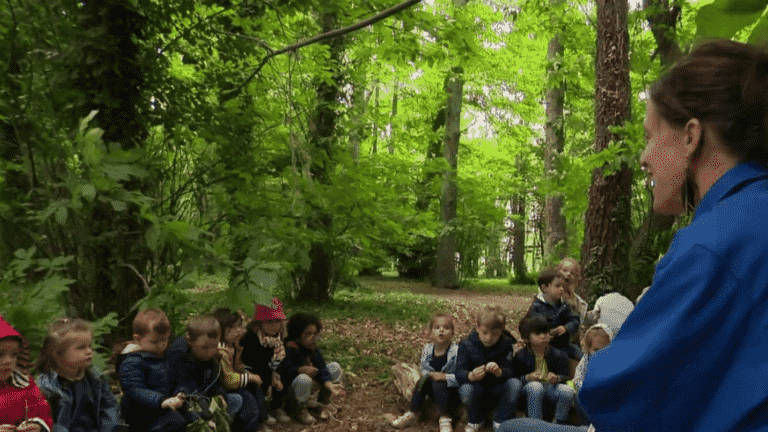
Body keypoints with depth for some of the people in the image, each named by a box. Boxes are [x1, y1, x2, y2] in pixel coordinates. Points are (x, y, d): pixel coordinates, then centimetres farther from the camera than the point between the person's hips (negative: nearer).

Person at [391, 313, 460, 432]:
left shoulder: (456, 352, -20)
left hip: (453, 392, -5)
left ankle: (445, 419, -18)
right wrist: (429, 375, -14)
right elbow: (424, 370, 9)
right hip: (435, 392, 5)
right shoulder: (427, 350, -3)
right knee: (423, 380, -21)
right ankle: (413, 414, -10)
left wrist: (445, 377, -30)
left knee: (437, 384, -31)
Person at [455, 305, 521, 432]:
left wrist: (499, 372, -41)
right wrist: (471, 376, -43)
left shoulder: (506, 344, -7)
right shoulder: (467, 345, -10)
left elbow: (510, 372, -15)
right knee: (466, 388, -34)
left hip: (497, 391, 1)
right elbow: (459, 373, -18)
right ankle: (474, 421, -2)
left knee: (515, 384, -28)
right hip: (476, 391, -1)